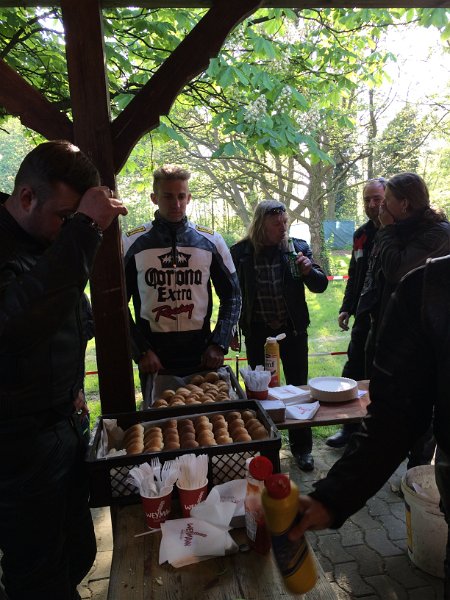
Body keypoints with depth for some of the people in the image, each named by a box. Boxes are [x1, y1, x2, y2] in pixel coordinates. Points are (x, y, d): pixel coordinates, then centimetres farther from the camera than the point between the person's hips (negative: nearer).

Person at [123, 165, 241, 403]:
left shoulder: (211, 241, 2)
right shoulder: (132, 243, -2)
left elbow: (232, 296, 6)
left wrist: (219, 345, -4)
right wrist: (141, 351, -7)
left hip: (202, 357, 1)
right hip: (154, 360, -1)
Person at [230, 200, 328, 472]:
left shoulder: (298, 247, -3)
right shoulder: (241, 252, -5)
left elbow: (320, 286, -1)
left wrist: (309, 270, -21)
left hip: (293, 330, 0)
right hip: (257, 333, 0)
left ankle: (301, 447, 29)